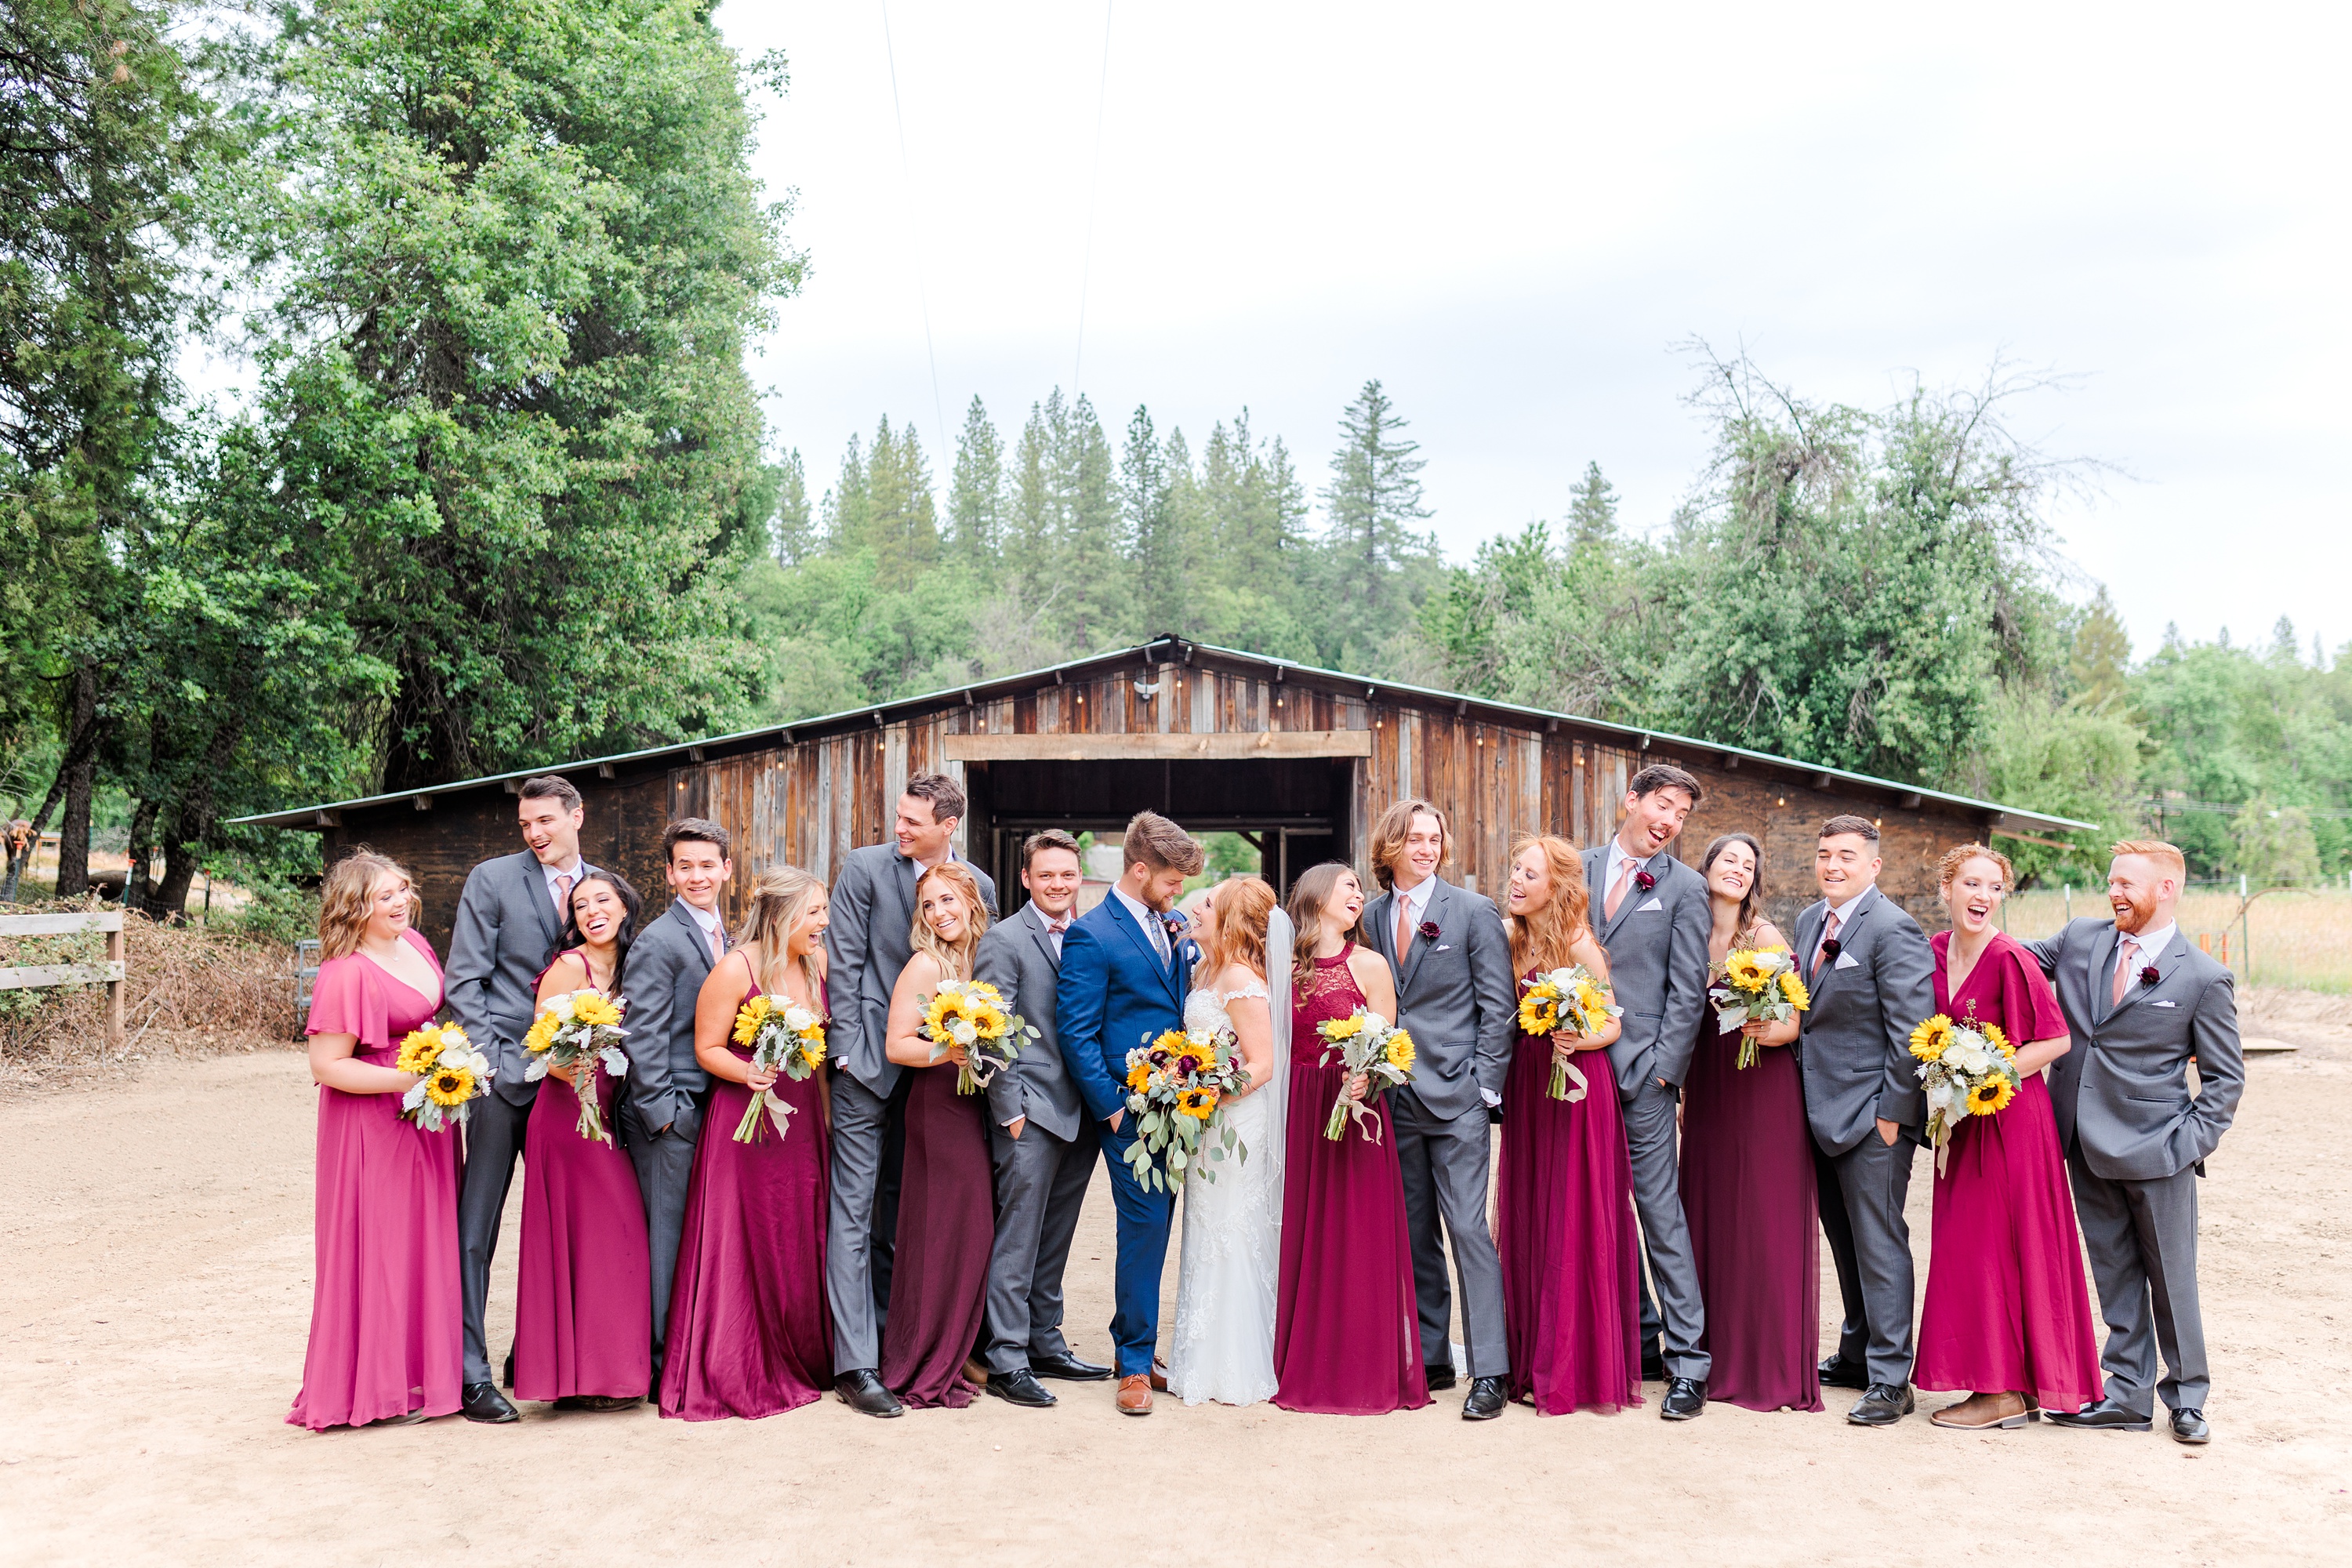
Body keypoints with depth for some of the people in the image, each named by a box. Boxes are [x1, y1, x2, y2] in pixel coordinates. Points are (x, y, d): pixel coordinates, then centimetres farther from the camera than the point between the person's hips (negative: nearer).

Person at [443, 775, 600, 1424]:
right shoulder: (491, 880, -1)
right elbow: (463, 981, -3)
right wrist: (493, 1060, -11)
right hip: (505, 1076, -4)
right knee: (477, 1225, -1)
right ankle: (470, 1372, 5)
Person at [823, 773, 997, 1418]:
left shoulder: (979, 886, 5)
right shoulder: (865, 868, -4)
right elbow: (844, 964, -5)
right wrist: (846, 1050, -9)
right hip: (869, 1063, -4)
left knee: (901, 1214, 14)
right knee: (854, 1213, -4)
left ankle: (892, 1340, 25)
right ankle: (856, 1365, -3)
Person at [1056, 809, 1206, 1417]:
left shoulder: (1172, 926, 13)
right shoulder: (1092, 934, -9)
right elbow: (1076, 1034, -11)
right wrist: (1112, 1106, -12)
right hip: (1132, 1107, -7)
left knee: (1155, 1226, 11)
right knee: (1145, 1226, -5)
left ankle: (1134, 1341, 23)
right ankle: (1135, 1365, 6)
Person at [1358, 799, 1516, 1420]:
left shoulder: (1474, 911, -2)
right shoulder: (1372, 918, 9)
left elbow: (1498, 1005, -3)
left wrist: (1484, 1086, -9)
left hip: (1456, 1097, -4)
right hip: (1396, 1100, 4)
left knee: (1469, 1230, -7)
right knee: (1413, 1236, 10)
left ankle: (1489, 1372, -2)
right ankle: (1430, 1361, 20)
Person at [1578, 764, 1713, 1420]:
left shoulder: (1685, 888, 1)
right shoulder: (1578, 868, 10)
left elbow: (1687, 991, -2)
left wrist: (1662, 1068, -10)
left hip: (1643, 1070, -4)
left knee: (1661, 1211, -6)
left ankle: (1687, 1359, -1)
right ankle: (1640, 1337, 24)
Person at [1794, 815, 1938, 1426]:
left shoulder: (1893, 930, -15)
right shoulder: (1809, 922, 11)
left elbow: (1910, 1032, -17)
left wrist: (1892, 1113, -17)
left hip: (1872, 1116, -8)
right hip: (1822, 1111, 8)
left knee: (1879, 1244, -2)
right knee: (1846, 1242, 18)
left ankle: (1890, 1380, 5)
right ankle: (1857, 1355, 31)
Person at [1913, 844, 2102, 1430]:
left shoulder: (2010, 959, -16)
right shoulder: (1935, 951, 5)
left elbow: (2056, 1039, -14)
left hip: (2010, 1117, -7)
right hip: (1962, 1121, 8)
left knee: (1998, 1245, -2)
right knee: (1965, 1245, 10)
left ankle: (2003, 1392, 8)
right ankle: (2009, 1386, 20)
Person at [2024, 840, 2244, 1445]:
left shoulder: (2205, 979, -7)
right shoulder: (2079, 940, 4)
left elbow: (2225, 1076, -3)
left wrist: (2191, 1144, -11)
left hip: (2156, 1152, -4)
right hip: (2087, 1146, 4)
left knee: (2172, 1279, 7)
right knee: (2114, 1275, 13)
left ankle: (2187, 1396, 24)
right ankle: (2129, 1394, 22)